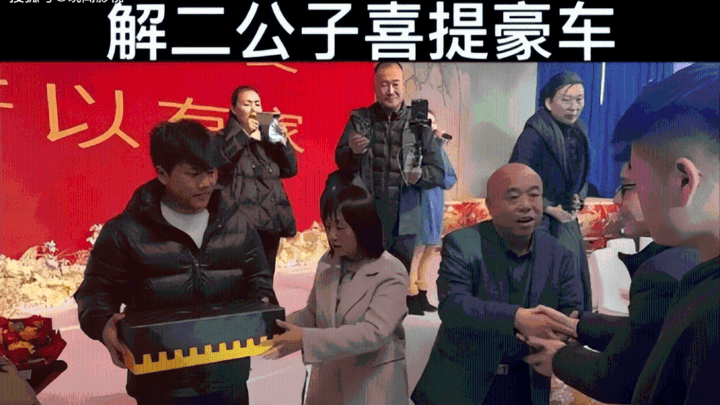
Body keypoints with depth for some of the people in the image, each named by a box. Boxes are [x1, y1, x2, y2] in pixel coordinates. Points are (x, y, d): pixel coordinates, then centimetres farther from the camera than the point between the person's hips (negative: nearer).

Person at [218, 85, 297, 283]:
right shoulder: (225, 138, 5)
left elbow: (290, 170, 12)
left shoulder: (269, 138, 18)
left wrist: (283, 140, -1)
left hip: (271, 221, 5)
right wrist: (244, 133, -14)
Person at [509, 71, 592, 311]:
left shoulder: (578, 133, 6)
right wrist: (551, 209, -17)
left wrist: (578, 199, -3)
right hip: (538, 223, -7)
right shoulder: (534, 134, -17)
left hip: (567, 221, 8)